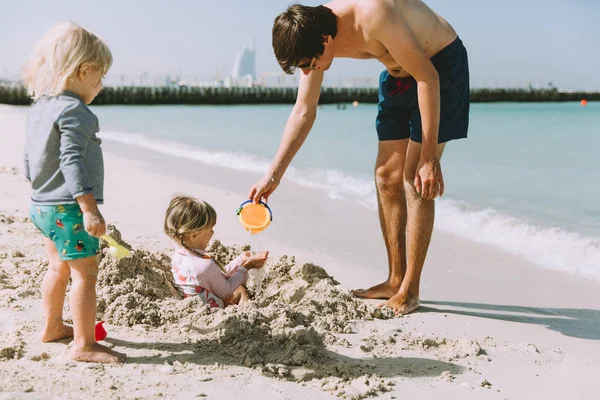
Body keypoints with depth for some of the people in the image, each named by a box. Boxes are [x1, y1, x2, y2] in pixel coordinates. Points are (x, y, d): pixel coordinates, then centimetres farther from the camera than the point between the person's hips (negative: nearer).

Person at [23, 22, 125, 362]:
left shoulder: (39, 108, 11)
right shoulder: (73, 111, -17)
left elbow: (30, 160, 18)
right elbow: (72, 163, -25)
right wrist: (90, 209, -27)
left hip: (42, 205, 10)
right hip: (70, 209, -10)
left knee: (59, 267, 23)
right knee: (86, 272, -4)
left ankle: (53, 327, 37)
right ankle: (85, 345, 0)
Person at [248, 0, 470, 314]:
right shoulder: (313, 37, -11)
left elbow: (428, 77, -29)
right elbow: (303, 113, 0)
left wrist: (430, 157, -28)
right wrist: (273, 175, 0)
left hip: (441, 64, -7)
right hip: (398, 73, 8)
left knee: (415, 179, -13)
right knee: (386, 177, 3)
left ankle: (409, 292, -5)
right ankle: (395, 281, 13)